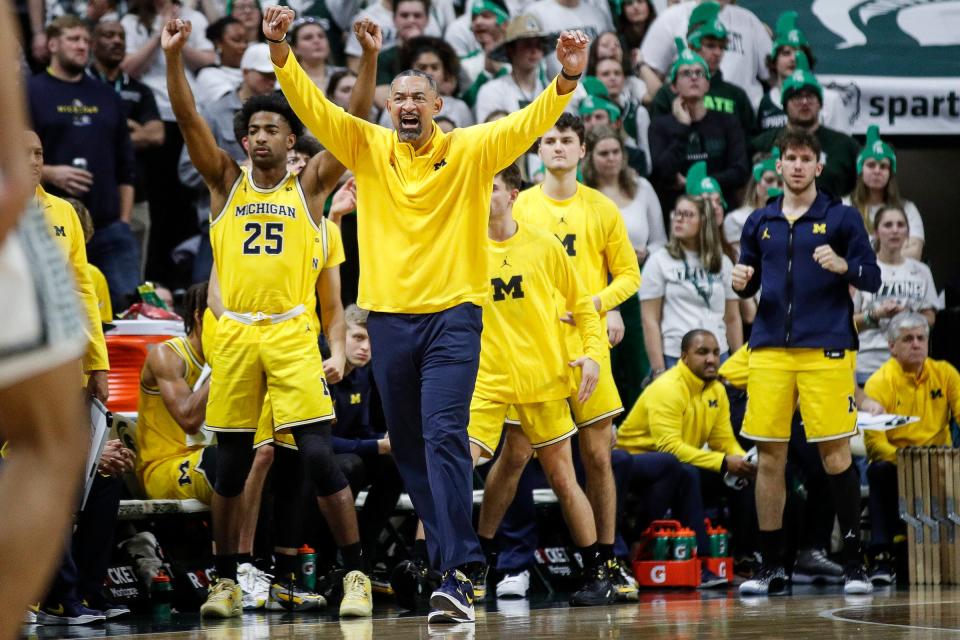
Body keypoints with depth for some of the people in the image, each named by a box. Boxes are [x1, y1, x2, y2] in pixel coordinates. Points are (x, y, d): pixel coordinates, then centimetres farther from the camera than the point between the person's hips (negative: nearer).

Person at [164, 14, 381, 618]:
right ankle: (226, 580, 17)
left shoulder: (310, 186, 6)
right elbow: (190, 121, -3)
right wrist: (174, 58, -16)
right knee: (231, 464, 7)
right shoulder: (227, 182, 8)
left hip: (293, 332, -2)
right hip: (235, 333, 2)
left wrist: (368, 63, -16)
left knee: (318, 454, -9)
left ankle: (357, 572, -4)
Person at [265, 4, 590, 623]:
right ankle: (450, 558, 24)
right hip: (389, 316, 4)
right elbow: (314, 107, -1)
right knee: (408, 448, 10)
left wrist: (566, 80, -26)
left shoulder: (470, 150, 1)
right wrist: (282, 52, -16)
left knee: (445, 437, -16)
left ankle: (457, 576, -21)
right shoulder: (368, 147, 6)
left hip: (453, 315, -4)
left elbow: (525, 126, -10)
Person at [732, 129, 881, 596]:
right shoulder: (760, 223, 14)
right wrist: (742, 283, -2)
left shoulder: (841, 218, 4)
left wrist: (843, 265, -19)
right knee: (769, 456, 2)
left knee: (835, 454, -4)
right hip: (770, 348, 3)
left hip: (826, 349, -3)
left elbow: (872, 278, 1)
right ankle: (771, 567, 10)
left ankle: (853, 563, 6)